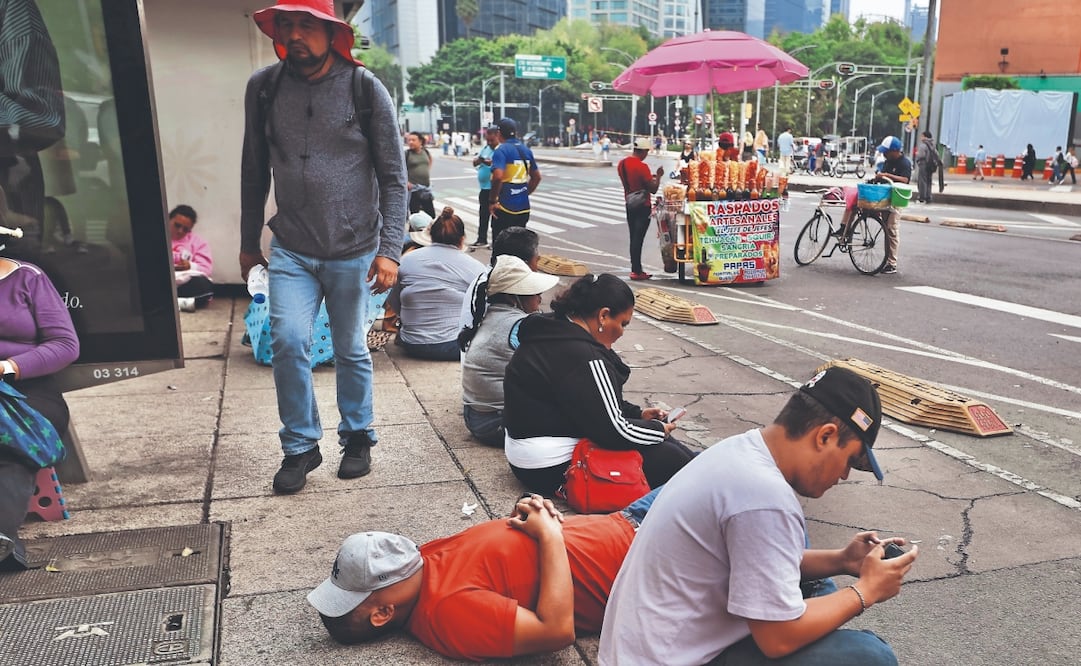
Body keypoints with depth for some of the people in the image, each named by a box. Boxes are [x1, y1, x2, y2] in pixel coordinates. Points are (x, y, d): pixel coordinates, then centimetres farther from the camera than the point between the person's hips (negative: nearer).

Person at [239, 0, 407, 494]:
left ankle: (357, 437, 31)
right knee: (288, 341, -11)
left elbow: (393, 176, -5)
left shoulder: (364, 88, -6)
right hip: (290, 250, 2)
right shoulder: (263, 87, 1)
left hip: (353, 251, -1)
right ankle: (300, 446, 10)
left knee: (351, 350, 10)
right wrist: (249, 243, 13)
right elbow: (254, 172, 10)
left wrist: (390, 249, -12)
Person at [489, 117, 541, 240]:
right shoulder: (526, 150, 10)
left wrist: (492, 201, -16)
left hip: (505, 207, -6)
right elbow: (536, 177, 18)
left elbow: (498, 177, -26)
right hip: (523, 207, 7)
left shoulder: (501, 150, -11)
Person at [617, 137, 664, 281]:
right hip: (643, 206, -8)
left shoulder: (622, 163, 5)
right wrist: (658, 176, -2)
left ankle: (635, 269, 17)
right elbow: (653, 189, -17)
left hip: (629, 204, 8)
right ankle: (637, 272, -2)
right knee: (638, 238, -5)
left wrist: (649, 177, 17)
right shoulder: (641, 166, -20)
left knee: (633, 238, 12)